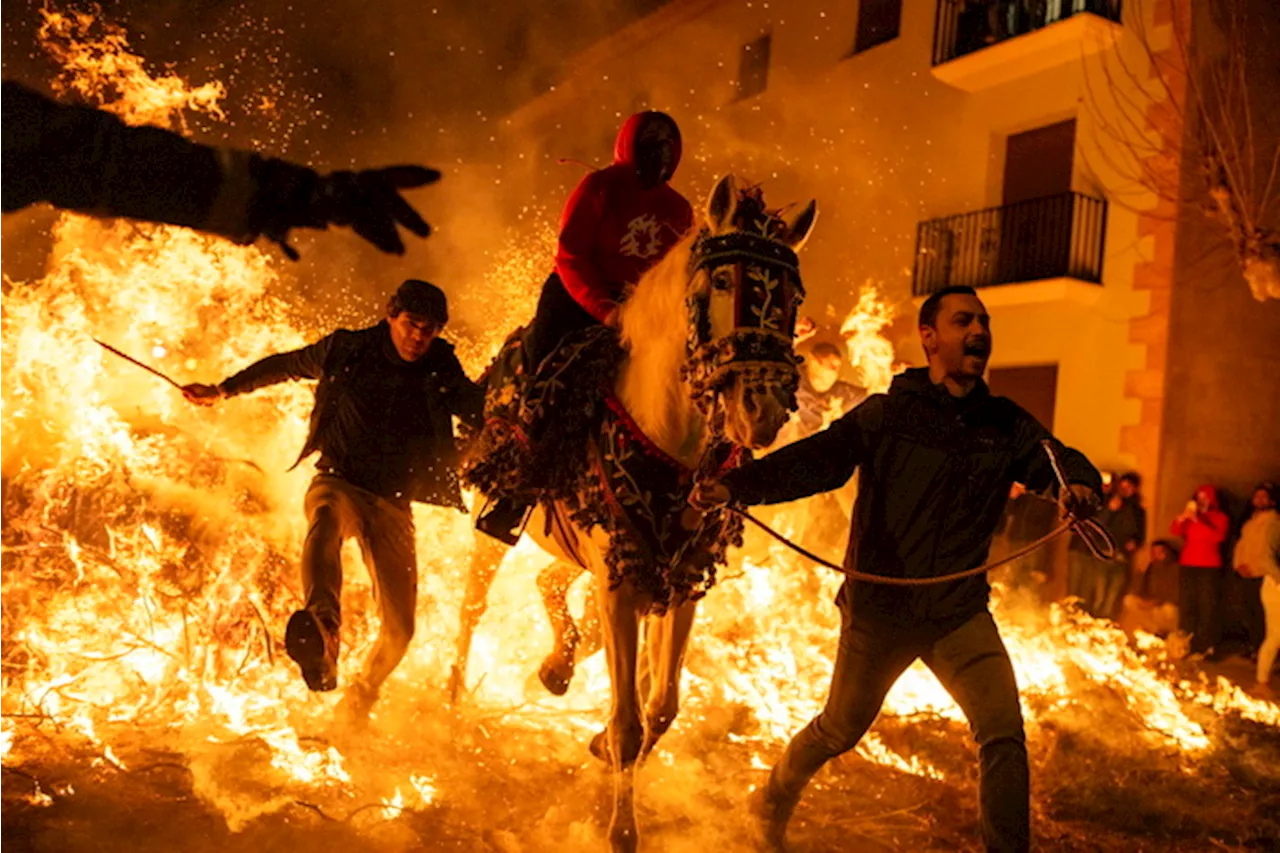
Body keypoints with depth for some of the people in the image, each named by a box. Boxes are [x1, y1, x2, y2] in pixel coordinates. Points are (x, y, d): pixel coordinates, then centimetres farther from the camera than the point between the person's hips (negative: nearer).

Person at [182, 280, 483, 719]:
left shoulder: (444, 378, 0)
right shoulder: (346, 350, 1)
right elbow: (286, 365, 16)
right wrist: (223, 390, 22)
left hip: (393, 505, 2)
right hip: (339, 484, -1)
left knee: (399, 629, -4)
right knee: (328, 520, -41)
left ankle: (363, 695, 27)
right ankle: (321, 629, -67)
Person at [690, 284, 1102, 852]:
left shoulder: (1006, 424, 3)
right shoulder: (885, 414, -9)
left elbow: (1056, 459, -4)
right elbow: (817, 458, -19)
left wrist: (1080, 485, -31)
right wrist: (736, 486, -36)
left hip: (961, 613, 2)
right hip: (878, 609, -2)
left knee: (1004, 732, -12)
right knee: (839, 731, 16)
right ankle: (777, 795, 46)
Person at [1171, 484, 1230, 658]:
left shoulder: (1220, 517, 6)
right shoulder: (1190, 516, 15)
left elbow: (1219, 536, -12)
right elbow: (1175, 531, 2)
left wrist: (1198, 520, -17)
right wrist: (1183, 517, -15)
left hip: (1210, 568, -3)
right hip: (1187, 566, 3)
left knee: (1207, 607, -9)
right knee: (1186, 606, -2)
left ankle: (1205, 647, -7)